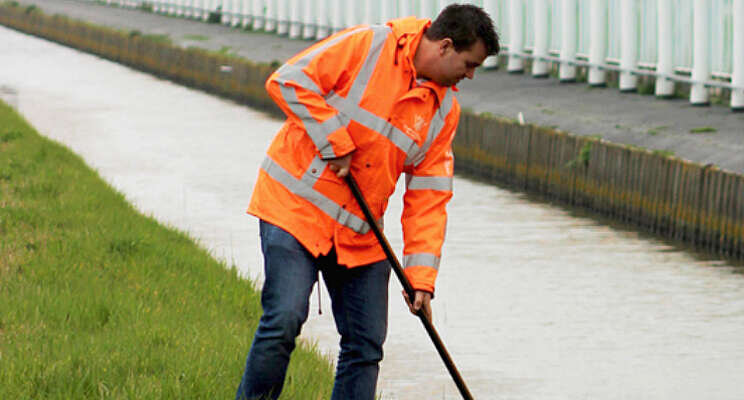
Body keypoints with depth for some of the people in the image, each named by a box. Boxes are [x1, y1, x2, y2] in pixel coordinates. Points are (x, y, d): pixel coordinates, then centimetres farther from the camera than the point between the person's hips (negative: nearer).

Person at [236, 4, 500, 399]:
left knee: (366, 345, 3)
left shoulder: (444, 110, 7)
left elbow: (428, 197, 7)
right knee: (284, 321, -17)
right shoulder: (367, 45, -11)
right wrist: (336, 144, -17)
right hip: (296, 207, -6)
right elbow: (289, 80, -15)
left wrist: (420, 276, -1)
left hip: (361, 235, 6)